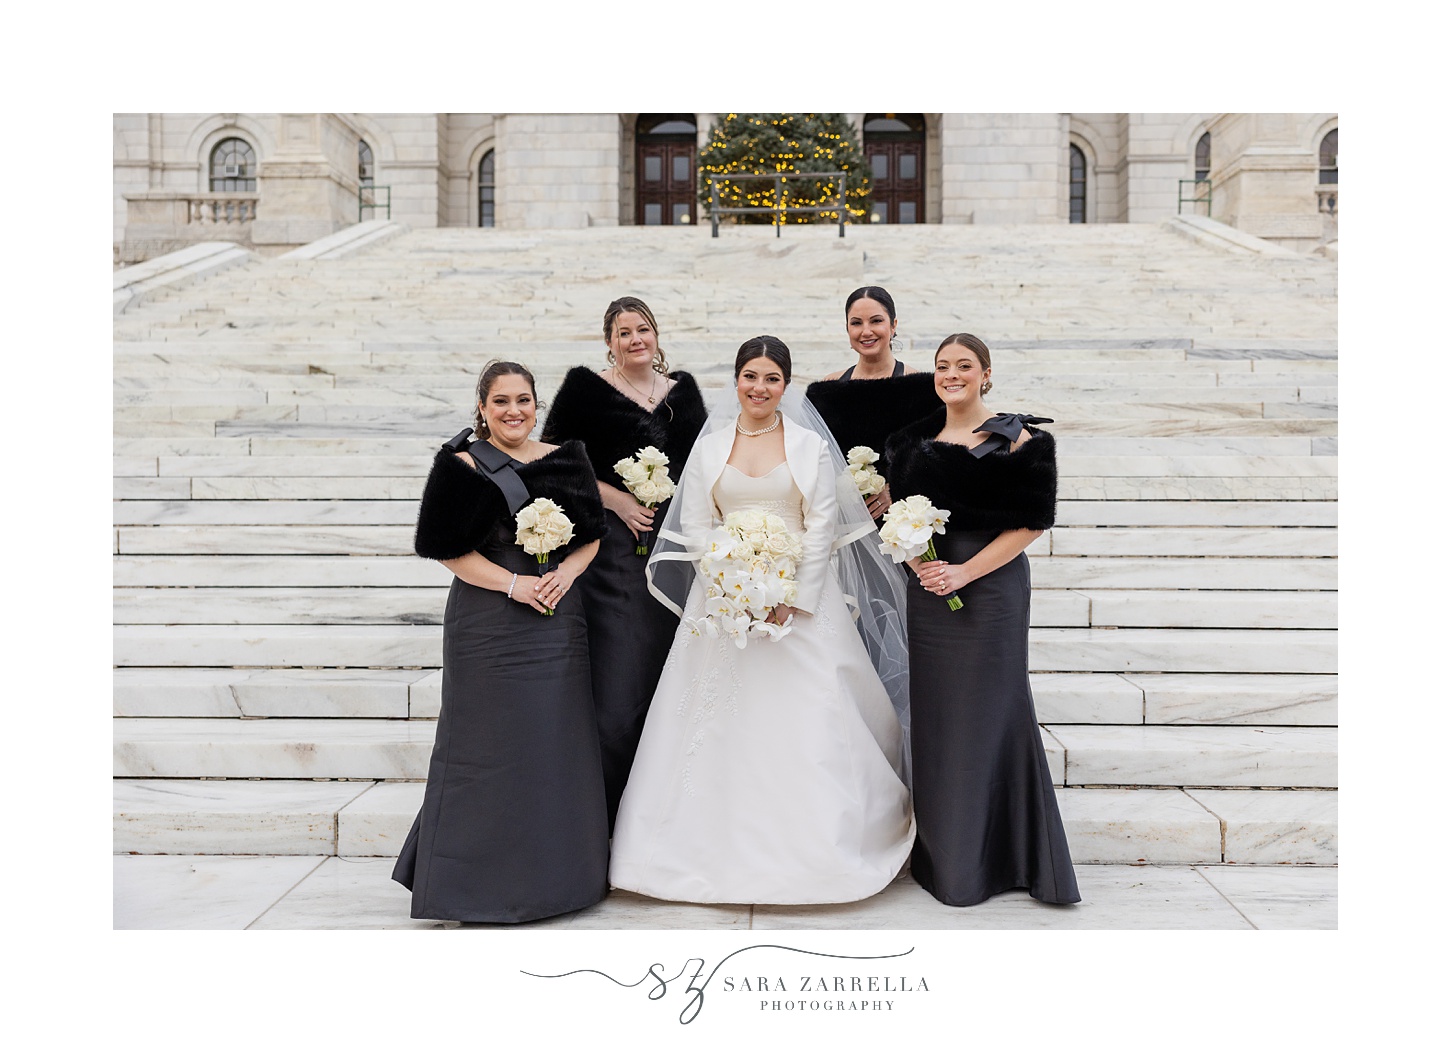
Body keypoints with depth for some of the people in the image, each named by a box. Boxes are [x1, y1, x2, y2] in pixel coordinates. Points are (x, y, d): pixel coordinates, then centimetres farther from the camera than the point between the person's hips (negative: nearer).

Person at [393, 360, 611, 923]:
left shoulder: (564, 459, 10)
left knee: (558, 743, 9)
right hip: (489, 622, -4)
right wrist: (514, 584, -16)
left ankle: (557, 872, 25)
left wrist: (565, 573, -7)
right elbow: (449, 548, -8)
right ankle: (482, 881, 14)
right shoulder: (463, 467, -3)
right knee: (490, 744, 1)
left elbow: (591, 536, 12)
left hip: (558, 622, 5)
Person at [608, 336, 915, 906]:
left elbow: (822, 529, -2)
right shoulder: (710, 446, 8)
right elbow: (696, 526, 5)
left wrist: (791, 600, -11)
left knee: (807, 723, -3)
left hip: (801, 600, -2)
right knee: (724, 725, 2)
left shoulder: (811, 446, 2)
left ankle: (809, 847, 10)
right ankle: (724, 846, 13)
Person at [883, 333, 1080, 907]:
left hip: (990, 588, -5)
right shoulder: (916, 440, 10)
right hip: (928, 591, 5)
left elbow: (1031, 523, -9)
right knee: (934, 716, 10)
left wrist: (964, 572, -15)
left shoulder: (1016, 439, -5)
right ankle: (938, 855, 24)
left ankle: (987, 859, 15)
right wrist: (921, 567, -5)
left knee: (986, 716, 1)